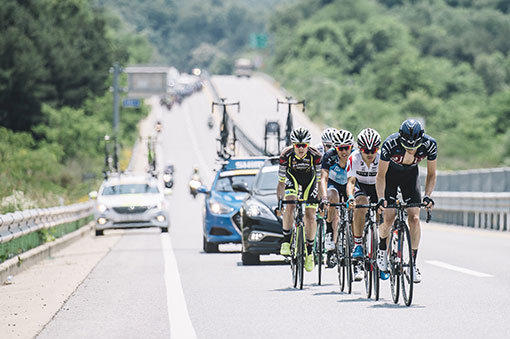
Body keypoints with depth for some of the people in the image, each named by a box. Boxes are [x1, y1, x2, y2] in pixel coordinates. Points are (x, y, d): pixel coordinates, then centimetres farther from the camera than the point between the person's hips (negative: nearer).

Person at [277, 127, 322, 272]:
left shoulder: (315, 155, -30)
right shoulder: (286, 155, -29)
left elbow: (320, 179, -23)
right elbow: (281, 181, -21)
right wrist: (279, 202, -25)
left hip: (310, 181, 0)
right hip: (292, 179, 0)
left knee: (310, 215, -7)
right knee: (290, 205, -27)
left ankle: (310, 251, 9)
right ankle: (286, 240, -12)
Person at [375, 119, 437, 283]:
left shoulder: (430, 145, -28)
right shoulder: (390, 144, -35)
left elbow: (431, 175, -14)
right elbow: (380, 175, -24)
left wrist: (427, 196, -28)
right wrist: (381, 198, -35)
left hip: (410, 175, 2)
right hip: (390, 174, -2)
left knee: (414, 219, -13)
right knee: (389, 219, -14)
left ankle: (413, 263, -5)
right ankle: (382, 248, 16)